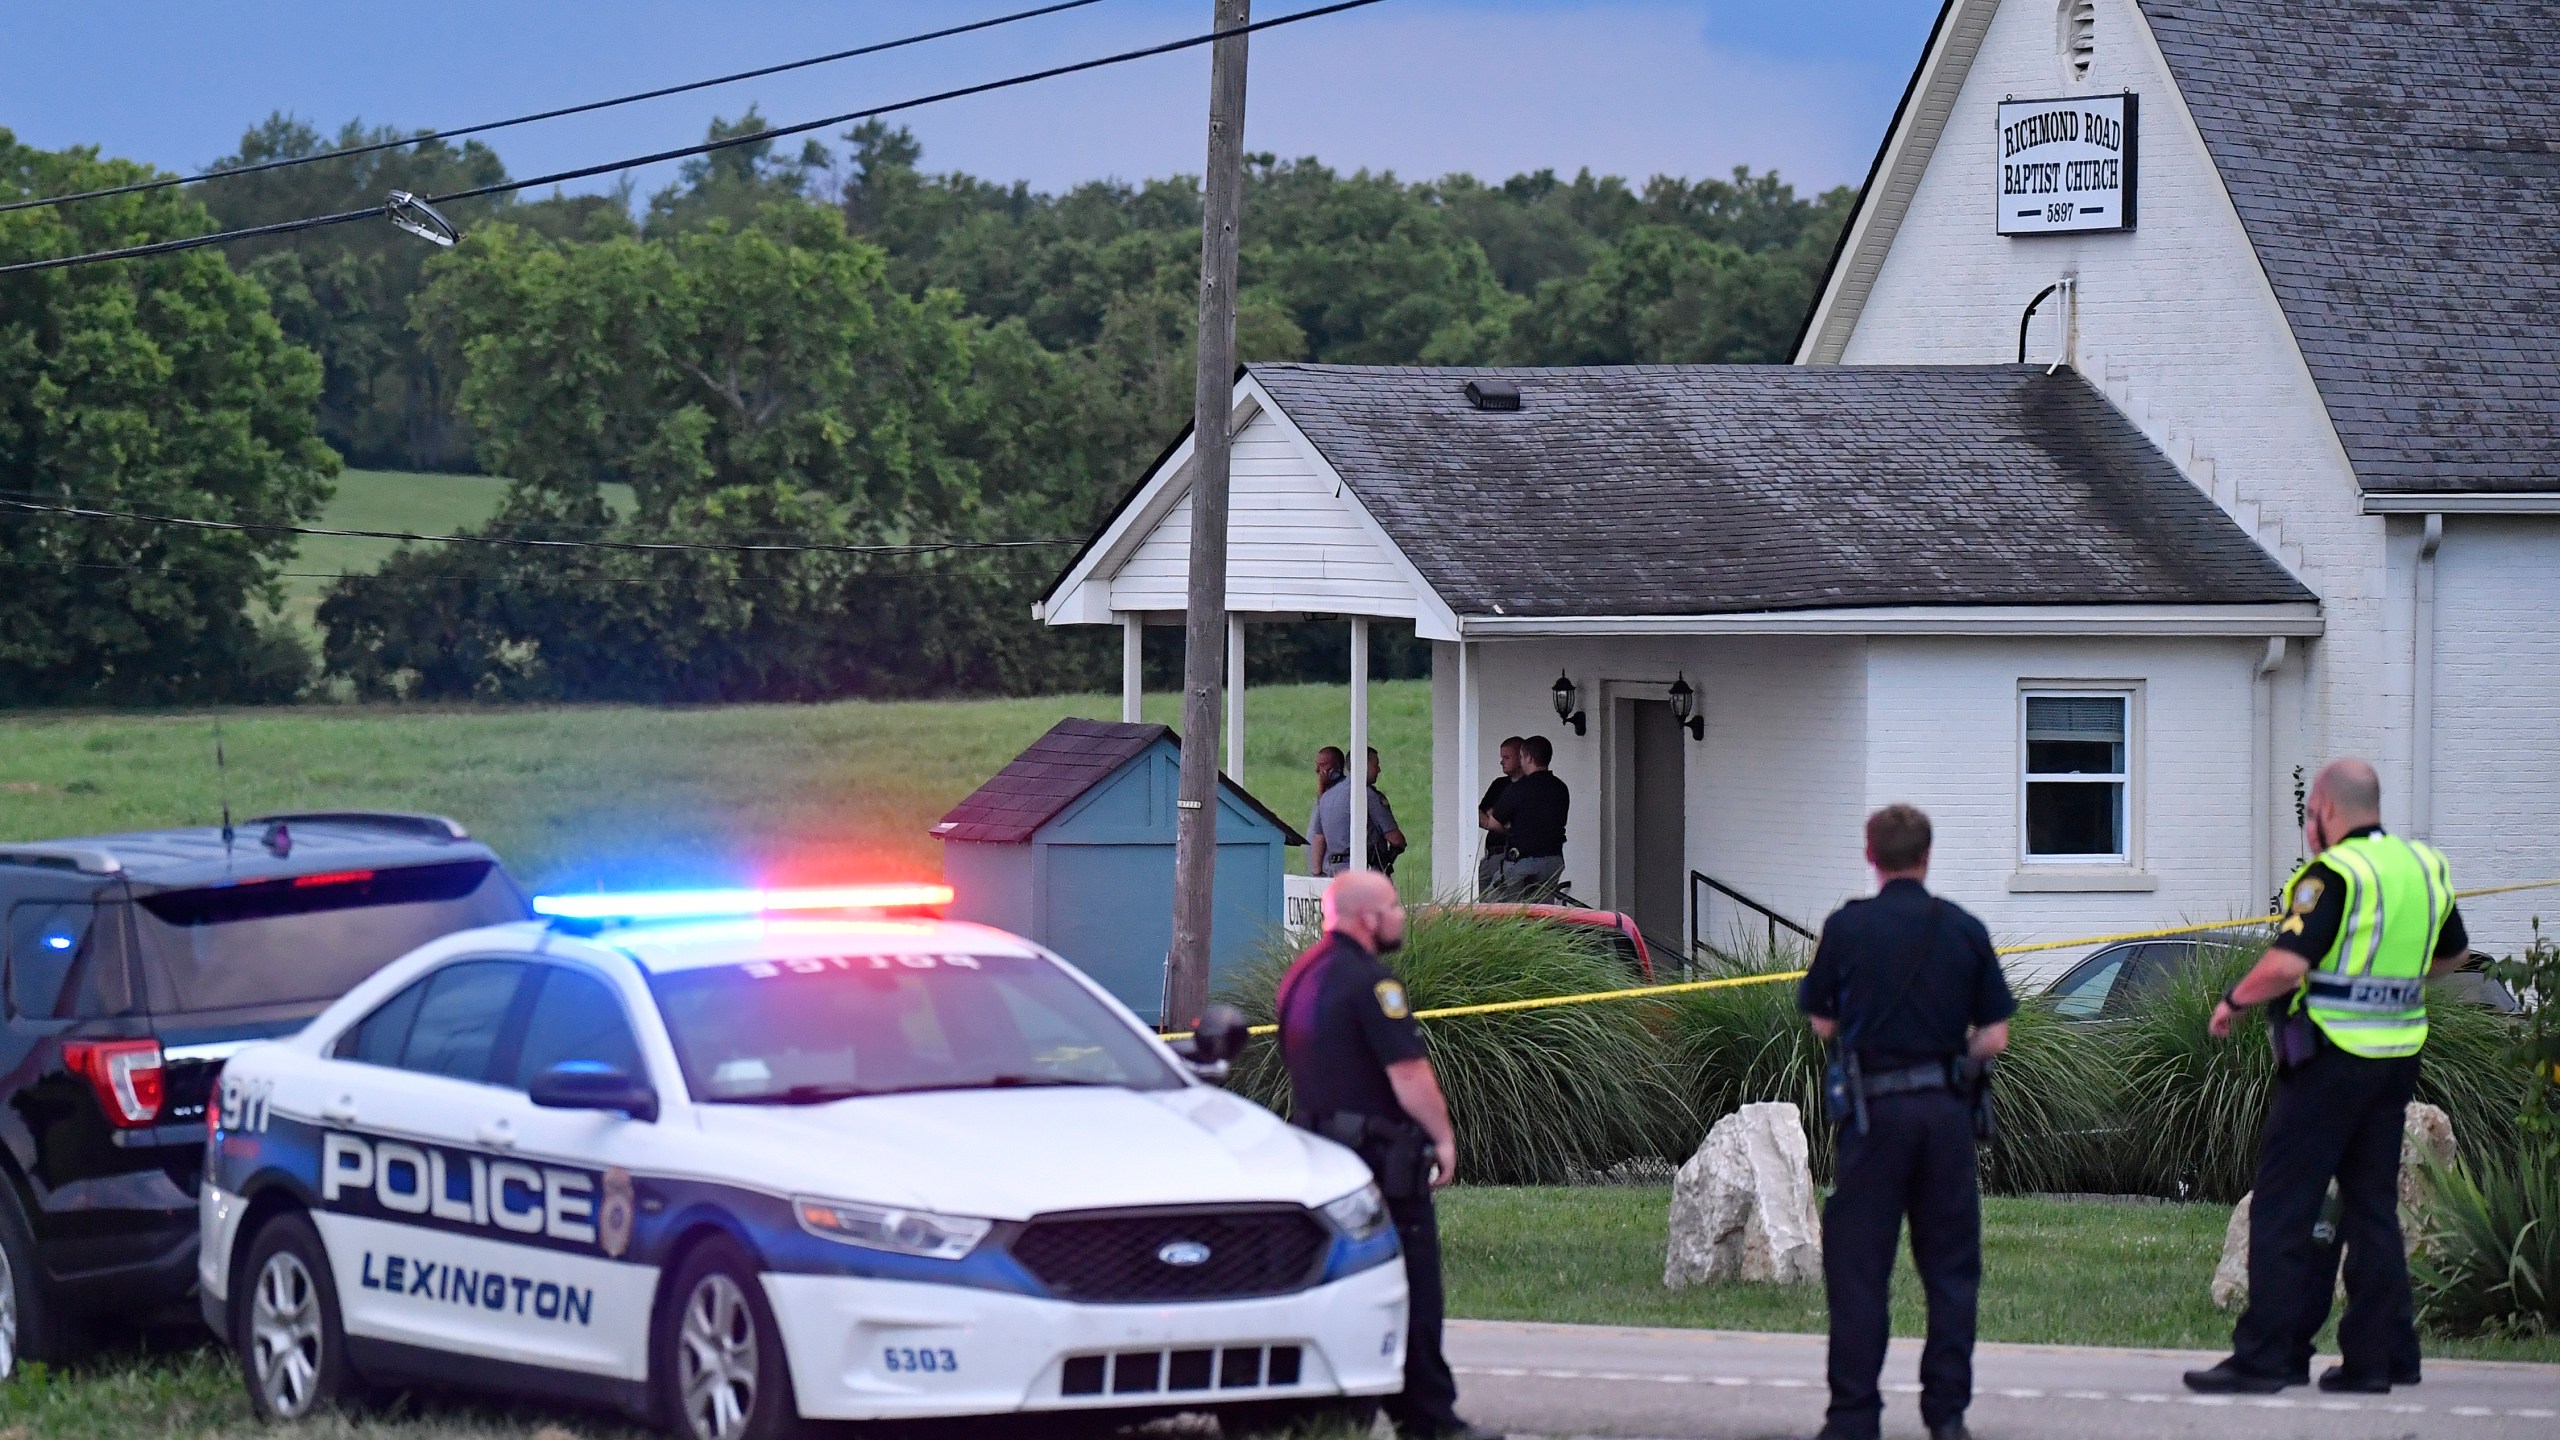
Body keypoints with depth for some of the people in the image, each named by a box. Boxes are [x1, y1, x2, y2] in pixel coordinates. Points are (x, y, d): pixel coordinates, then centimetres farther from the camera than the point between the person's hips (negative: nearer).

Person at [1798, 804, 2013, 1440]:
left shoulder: (1847, 927, -3)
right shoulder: (1964, 930, 2)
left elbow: (1823, 1023, 5)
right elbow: (1995, 1037, 2)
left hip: (1875, 1110, -2)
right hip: (1947, 1108, 2)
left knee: (1857, 1266, 3)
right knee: (1950, 1266, 9)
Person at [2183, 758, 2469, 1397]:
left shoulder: (2335, 874, -15)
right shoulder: (2425, 867, 9)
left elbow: (2286, 963, -24)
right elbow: (2453, 952, 23)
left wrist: (2234, 1002, -8)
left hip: (2329, 1059, -8)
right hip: (2398, 1057, 8)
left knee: (2282, 1206, -3)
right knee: (2373, 1207, 13)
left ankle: (2264, 1357, -6)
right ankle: (2380, 1355, 12)